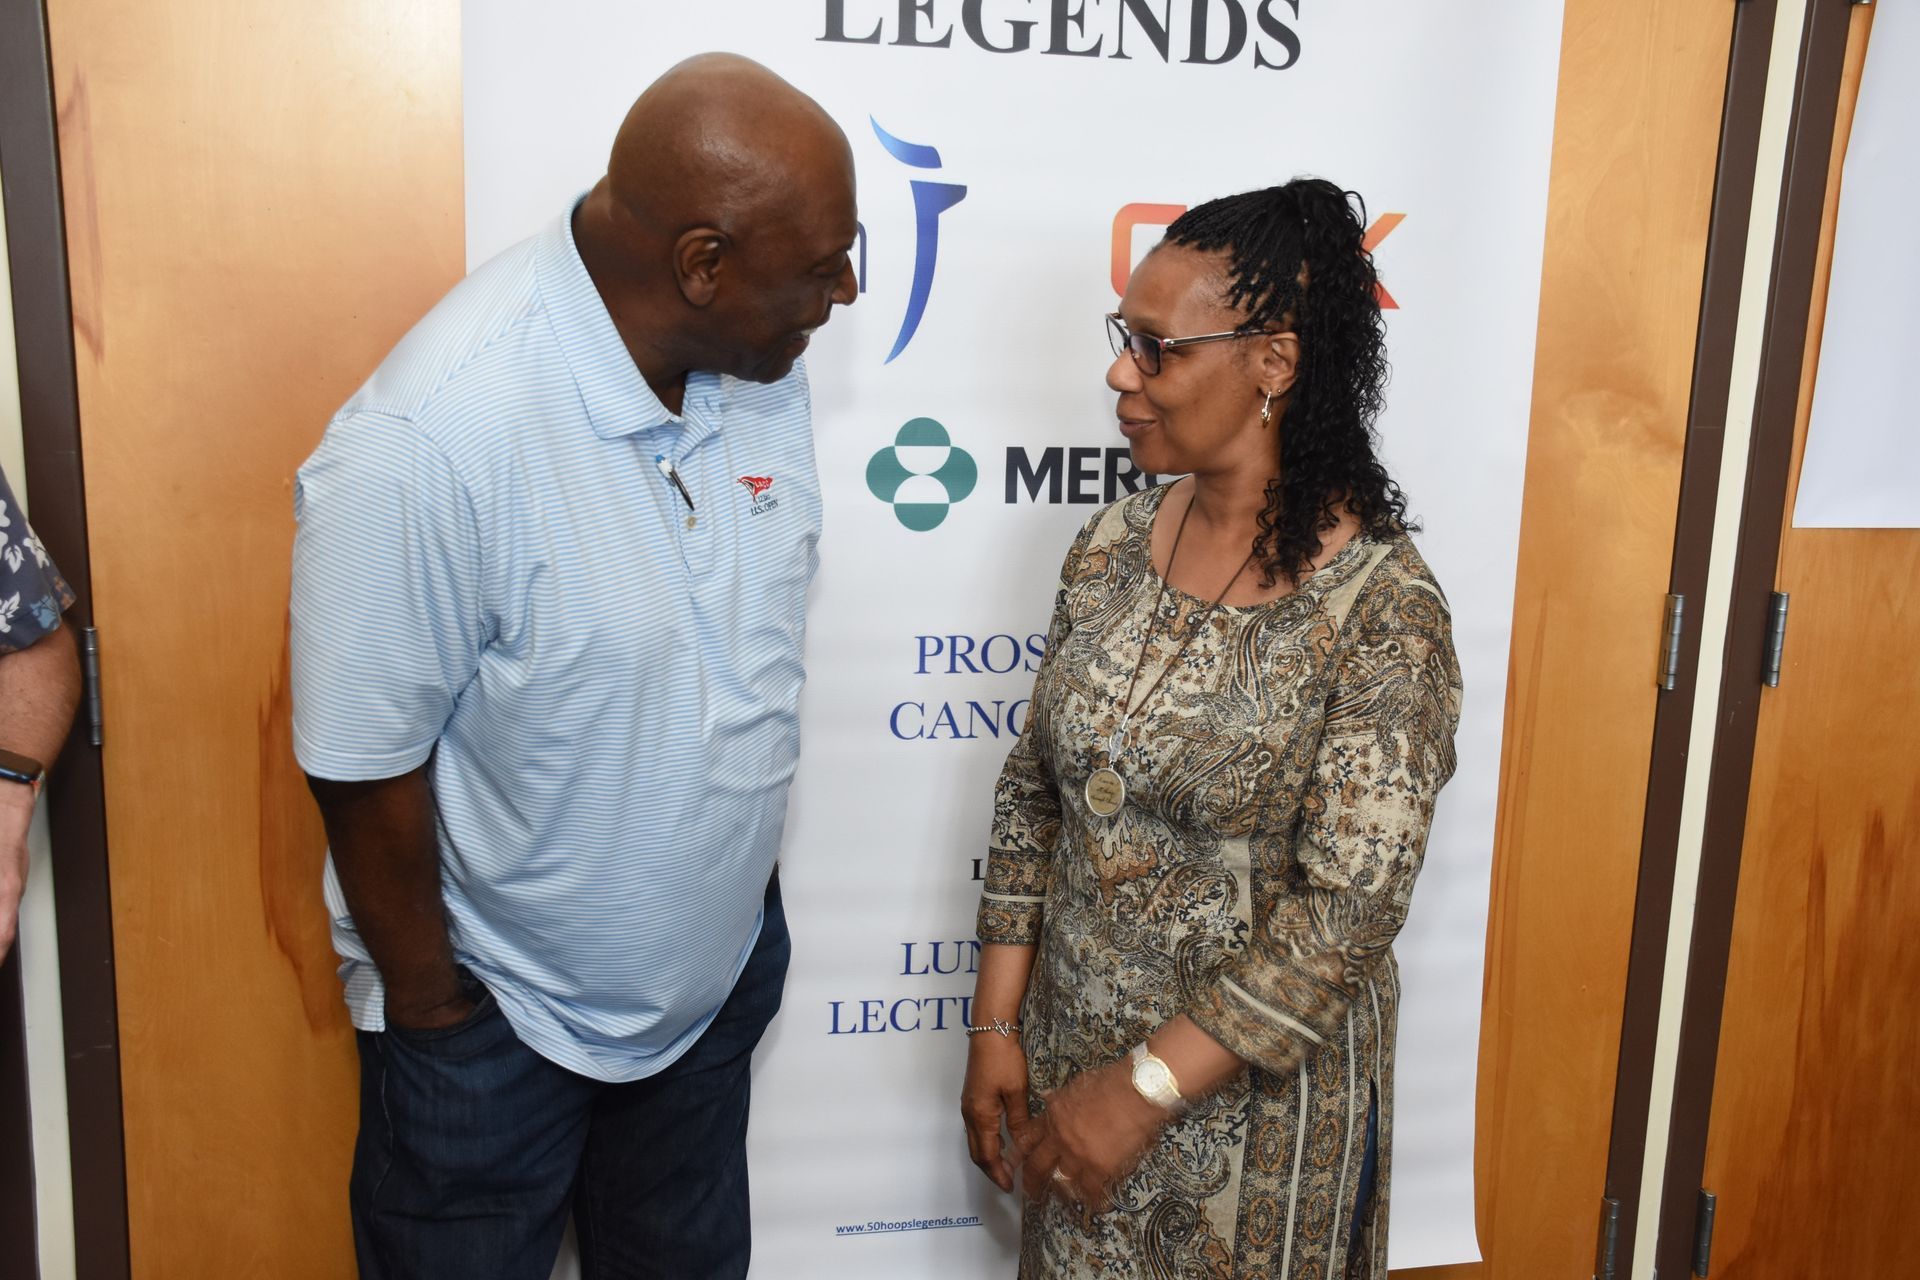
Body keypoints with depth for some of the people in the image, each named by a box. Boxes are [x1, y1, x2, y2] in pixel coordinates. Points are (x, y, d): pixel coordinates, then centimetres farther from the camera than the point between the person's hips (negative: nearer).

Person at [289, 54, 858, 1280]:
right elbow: (366, 768, -21)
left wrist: (749, 893, 11)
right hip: (496, 1016, -5)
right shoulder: (429, 442, -31)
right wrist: (430, 1011, -8)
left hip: (718, 966, 6)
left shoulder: (764, 364, -10)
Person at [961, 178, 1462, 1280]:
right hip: (1071, 1048, 5)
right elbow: (1036, 794, 3)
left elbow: (1346, 915, -21)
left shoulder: (1381, 610, -20)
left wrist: (1146, 1089, -19)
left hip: (1254, 1088, -5)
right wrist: (997, 1024, 2)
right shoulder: (1113, 547, -3)